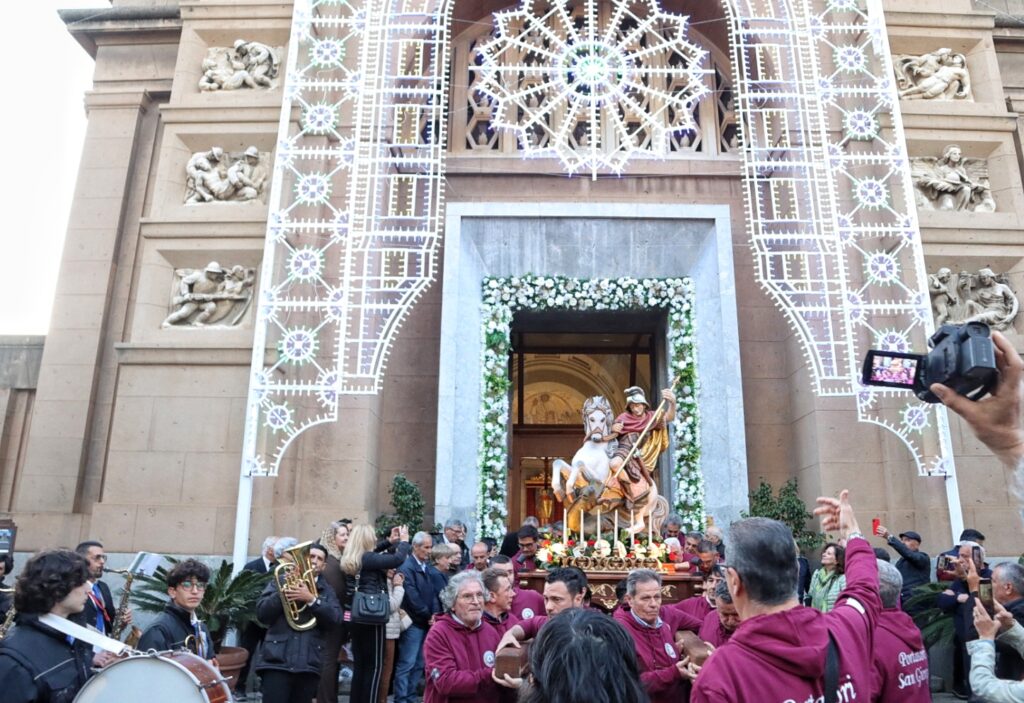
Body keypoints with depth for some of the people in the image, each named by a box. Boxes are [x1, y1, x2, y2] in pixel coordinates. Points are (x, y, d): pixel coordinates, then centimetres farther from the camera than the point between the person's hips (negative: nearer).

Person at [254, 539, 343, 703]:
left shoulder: (327, 591, 13)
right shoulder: (281, 580, 11)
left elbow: (336, 619, -3)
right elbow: (261, 613, 1)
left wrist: (311, 599, -14)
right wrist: (283, 594, -13)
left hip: (309, 664, 2)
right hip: (277, 660, -2)